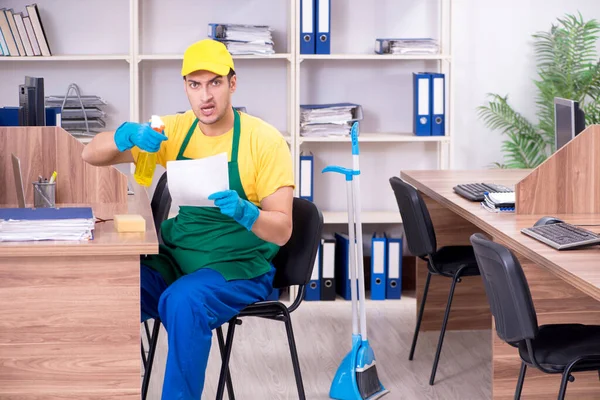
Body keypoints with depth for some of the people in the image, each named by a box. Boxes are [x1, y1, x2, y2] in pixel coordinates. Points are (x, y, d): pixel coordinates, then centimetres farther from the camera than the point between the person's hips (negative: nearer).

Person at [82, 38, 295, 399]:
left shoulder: (264, 140, -9)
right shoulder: (174, 130, 4)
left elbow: (282, 231, -10)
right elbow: (92, 156, 2)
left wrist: (244, 212, -32)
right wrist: (126, 136, -20)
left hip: (240, 270, -4)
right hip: (175, 260, 4)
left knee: (183, 301, -35)